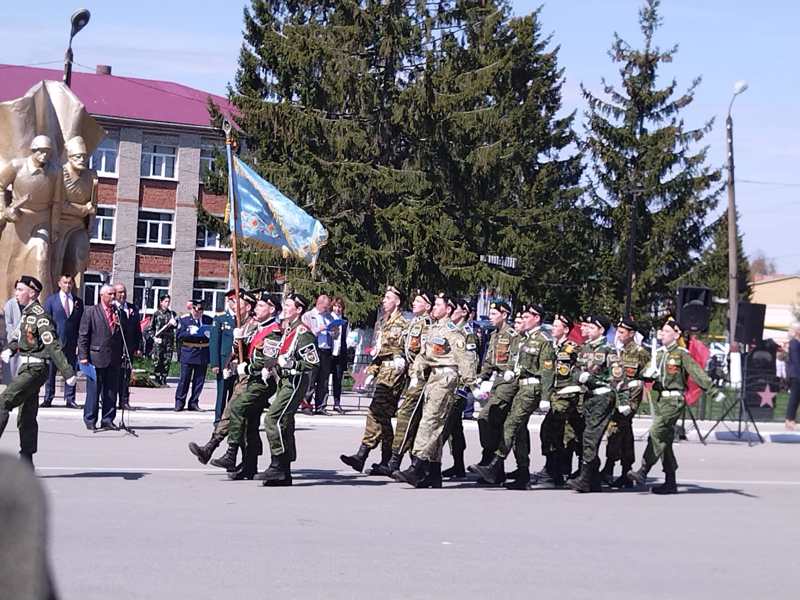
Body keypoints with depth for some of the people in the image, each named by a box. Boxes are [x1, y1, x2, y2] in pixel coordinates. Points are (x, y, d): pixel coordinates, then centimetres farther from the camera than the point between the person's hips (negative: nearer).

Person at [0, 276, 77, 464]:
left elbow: (52, 345, -22)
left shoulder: (38, 314, -15)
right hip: (27, 366, 10)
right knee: (26, 417, 12)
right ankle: (26, 462, 17)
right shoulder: (27, 312, 13)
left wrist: (67, 372, -25)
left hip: (34, 369, -10)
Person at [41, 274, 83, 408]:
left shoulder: (78, 302, 10)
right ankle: (48, 399, 9)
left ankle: (70, 399, 7)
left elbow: (81, 324, 8)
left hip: (72, 343, 2)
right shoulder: (51, 300, 5)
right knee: (50, 371, 1)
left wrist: (79, 343, 1)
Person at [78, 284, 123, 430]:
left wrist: (123, 356, 8)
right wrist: (83, 356, -9)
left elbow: (122, 336, 16)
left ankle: (108, 420, 14)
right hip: (96, 358, -4)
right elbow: (83, 336, -2)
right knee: (93, 391, 0)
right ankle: (90, 420, 8)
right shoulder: (91, 312, 1)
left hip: (114, 359, 4)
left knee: (111, 392, 7)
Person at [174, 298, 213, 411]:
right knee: (184, 379, -2)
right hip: (188, 354, -3)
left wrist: (209, 335, -8)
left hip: (203, 355, 3)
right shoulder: (184, 319, 3)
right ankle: (179, 402, 7)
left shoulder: (208, 320, 11)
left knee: (199, 380, 5)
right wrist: (190, 333, -19)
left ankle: (194, 403, 14)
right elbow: (179, 336, -4)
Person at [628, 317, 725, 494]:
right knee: (665, 440, 8)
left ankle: (643, 472, -21)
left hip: (674, 400, -8)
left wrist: (714, 392, -16)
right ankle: (670, 483, 13)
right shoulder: (659, 353, 16)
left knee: (656, 433, -19)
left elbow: (697, 373, -11)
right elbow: (646, 373, 20)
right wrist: (648, 374, -4)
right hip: (662, 400, 8)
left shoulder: (681, 354, -6)